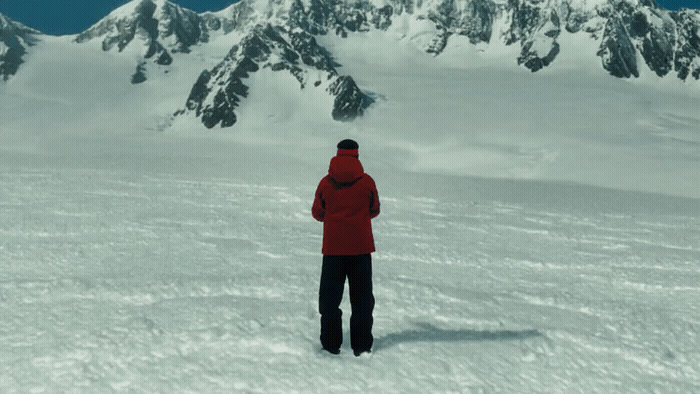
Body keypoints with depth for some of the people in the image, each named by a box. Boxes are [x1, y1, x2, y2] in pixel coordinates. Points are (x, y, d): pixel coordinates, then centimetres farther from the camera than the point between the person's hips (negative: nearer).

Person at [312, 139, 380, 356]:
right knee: (362, 298, 10)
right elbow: (374, 210, 8)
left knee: (330, 296, 11)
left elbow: (317, 212, 6)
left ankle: (331, 343, 11)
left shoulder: (326, 183, -5)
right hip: (361, 248, 0)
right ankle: (361, 344, 11)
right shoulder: (367, 182, -6)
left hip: (333, 248, 0)